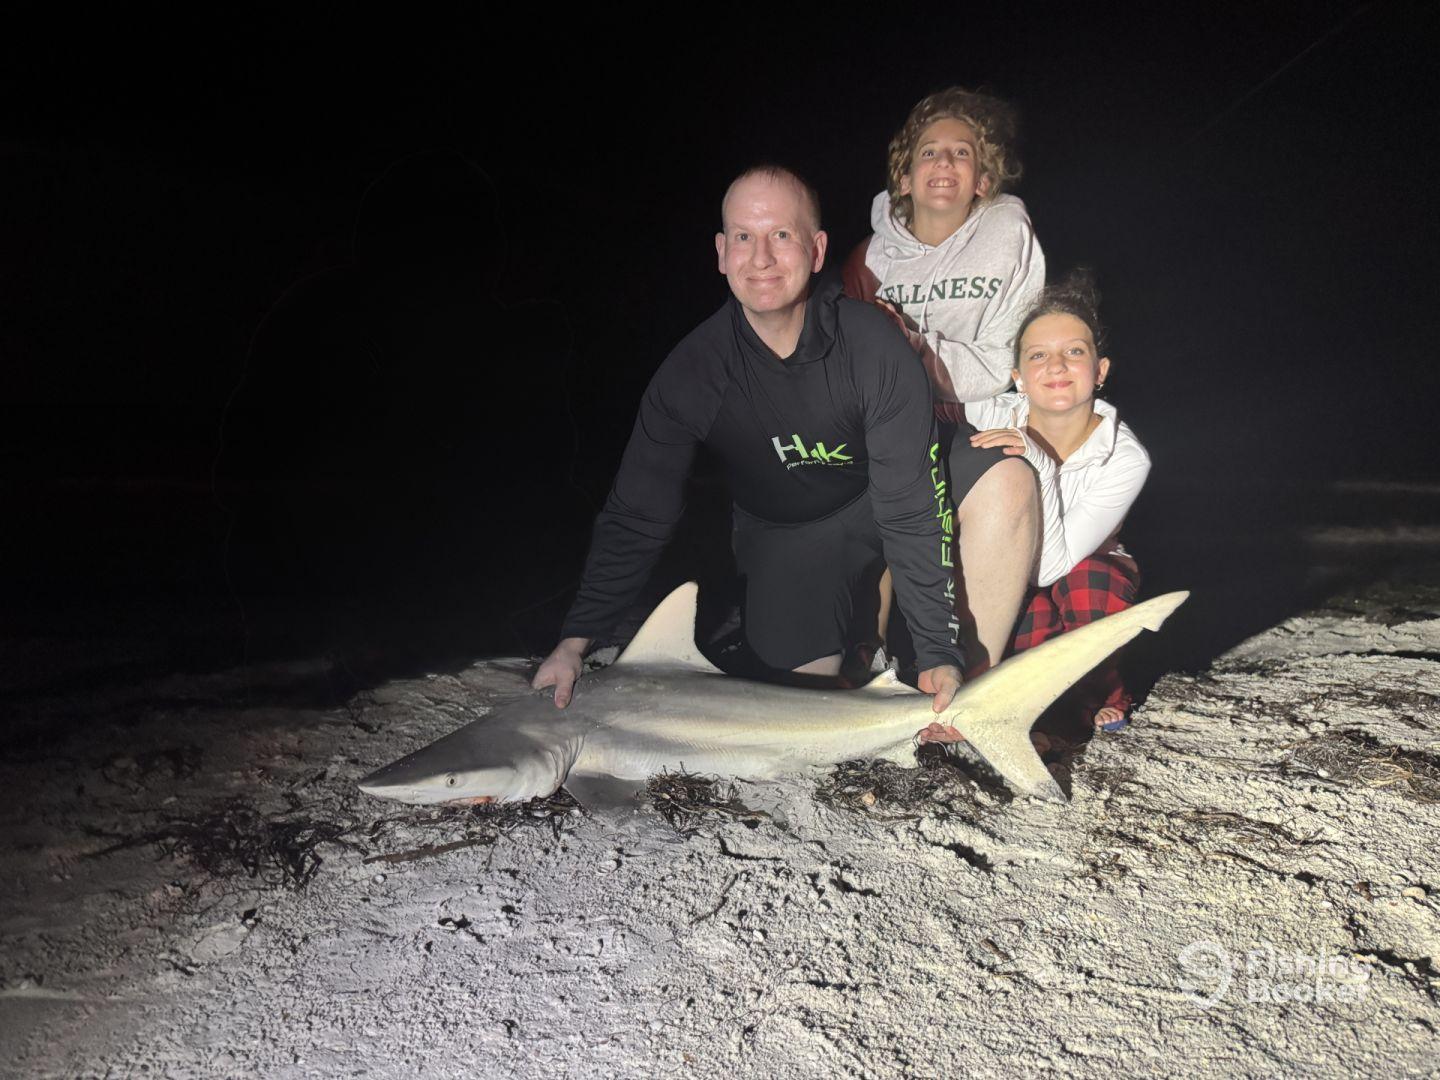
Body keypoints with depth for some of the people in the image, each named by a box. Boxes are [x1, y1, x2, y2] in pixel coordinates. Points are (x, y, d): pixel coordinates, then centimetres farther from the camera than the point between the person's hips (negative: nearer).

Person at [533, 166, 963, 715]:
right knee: (809, 676, -16)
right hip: (782, 531, 0)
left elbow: (910, 510, -26)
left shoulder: (872, 346, -26)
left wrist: (939, 651, -31)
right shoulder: (690, 372, -21)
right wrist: (575, 640, -20)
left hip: (871, 501, 1)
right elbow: (634, 517, -13)